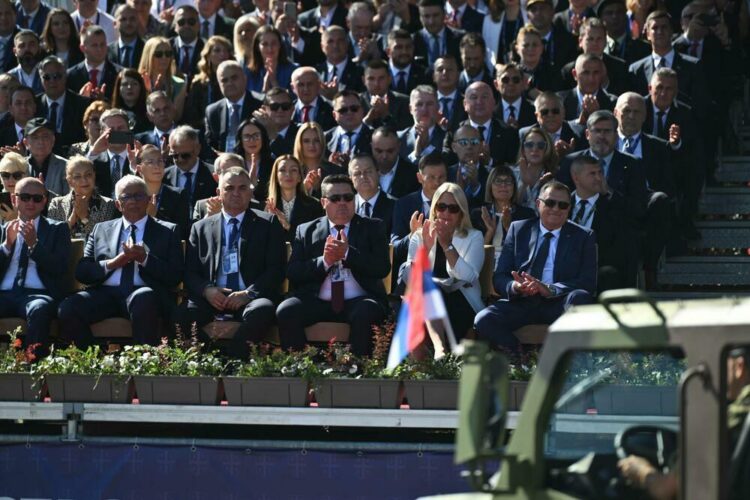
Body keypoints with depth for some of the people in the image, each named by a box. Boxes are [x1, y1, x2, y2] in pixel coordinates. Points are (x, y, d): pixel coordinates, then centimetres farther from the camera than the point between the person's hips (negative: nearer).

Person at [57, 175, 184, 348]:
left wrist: (144, 259, -10)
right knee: (68, 308, -27)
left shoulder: (168, 231, 17)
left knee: (142, 299, -39)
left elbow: (176, 276, 4)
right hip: (106, 293, 2)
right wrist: (111, 264, -4)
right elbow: (81, 272, 13)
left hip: (144, 291, -2)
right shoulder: (101, 230, 23)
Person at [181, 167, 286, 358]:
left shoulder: (268, 225, 14)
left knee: (261, 310, -38)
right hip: (212, 299, 1)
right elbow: (190, 272, 13)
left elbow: (276, 269, 4)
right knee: (182, 313, -31)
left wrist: (249, 294, -12)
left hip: (252, 300, -1)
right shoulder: (201, 228, 20)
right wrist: (207, 290, -10)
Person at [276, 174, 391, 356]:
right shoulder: (306, 231, 15)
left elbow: (383, 268, -1)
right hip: (317, 302, 1)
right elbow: (292, 273, 4)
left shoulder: (372, 228, 13)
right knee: (285, 312, -27)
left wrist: (348, 253, -13)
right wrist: (323, 262, -13)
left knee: (364, 314, -35)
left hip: (358, 301, -1)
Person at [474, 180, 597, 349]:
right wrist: (515, 286, -16)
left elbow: (588, 282, -1)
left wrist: (550, 290, -19)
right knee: (483, 321, -28)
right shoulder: (518, 230, 15)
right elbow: (499, 278, 10)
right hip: (522, 302, 1)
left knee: (580, 297, -36)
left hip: (558, 304, -1)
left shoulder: (583, 237, 11)